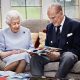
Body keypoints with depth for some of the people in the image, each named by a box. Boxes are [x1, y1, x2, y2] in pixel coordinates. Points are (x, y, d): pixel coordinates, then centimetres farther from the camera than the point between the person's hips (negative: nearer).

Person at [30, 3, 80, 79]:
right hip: (52, 54, 5)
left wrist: (60, 54, -23)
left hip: (68, 54, -5)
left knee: (68, 57, -40)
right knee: (35, 57, -21)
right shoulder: (49, 27, 11)